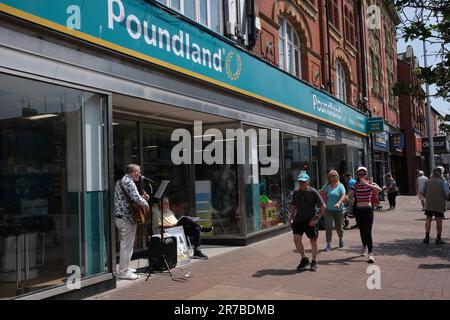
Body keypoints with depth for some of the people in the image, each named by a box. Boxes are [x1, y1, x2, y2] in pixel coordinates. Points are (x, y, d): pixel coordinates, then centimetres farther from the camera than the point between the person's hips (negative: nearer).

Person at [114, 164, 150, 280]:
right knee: (127, 245, -5)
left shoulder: (120, 181, 18)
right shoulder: (129, 182, -15)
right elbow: (135, 198, -26)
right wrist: (145, 204, -9)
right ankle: (123, 272, 1)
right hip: (127, 218, -11)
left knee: (125, 244, 19)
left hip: (120, 217, 11)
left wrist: (142, 197, 12)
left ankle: (124, 268, 28)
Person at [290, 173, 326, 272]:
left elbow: (323, 206, -4)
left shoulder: (313, 192, -5)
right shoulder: (296, 193, 9)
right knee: (296, 239, -9)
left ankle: (314, 262, 23)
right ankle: (304, 259, 10)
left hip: (310, 220, -4)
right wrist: (291, 218, 9)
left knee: (313, 241, 5)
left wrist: (316, 218, -13)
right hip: (298, 219, 4)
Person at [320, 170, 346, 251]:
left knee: (339, 227, 10)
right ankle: (328, 245, -3)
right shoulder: (327, 186, 3)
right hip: (328, 210, 1)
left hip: (339, 210, -1)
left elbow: (343, 196, -17)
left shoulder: (340, 186, -4)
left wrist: (339, 203, -34)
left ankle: (341, 239, 40)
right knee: (328, 227, -8)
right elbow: (320, 192, 17)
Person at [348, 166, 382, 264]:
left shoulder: (370, 184, -3)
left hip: (368, 209, -3)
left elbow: (379, 189, -23)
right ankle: (364, 247, 37)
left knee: (368, 231, -11)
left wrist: (367, 184, -27)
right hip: (358, 209, 3)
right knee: (362, 230, 14)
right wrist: (353, 202, -3)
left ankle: (370, 254, -13)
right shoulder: (355, 185, 2)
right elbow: (349, 195, 7)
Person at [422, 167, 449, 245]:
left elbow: (423, 193, 6)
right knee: (439, 222, 6)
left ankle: (427, 237, 5)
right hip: (439, 205, -2)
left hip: (428, 204, 3)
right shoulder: (443, 182, -9)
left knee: (428, 220, 10)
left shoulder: (427, 182, 1)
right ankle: (438, 239, 11)